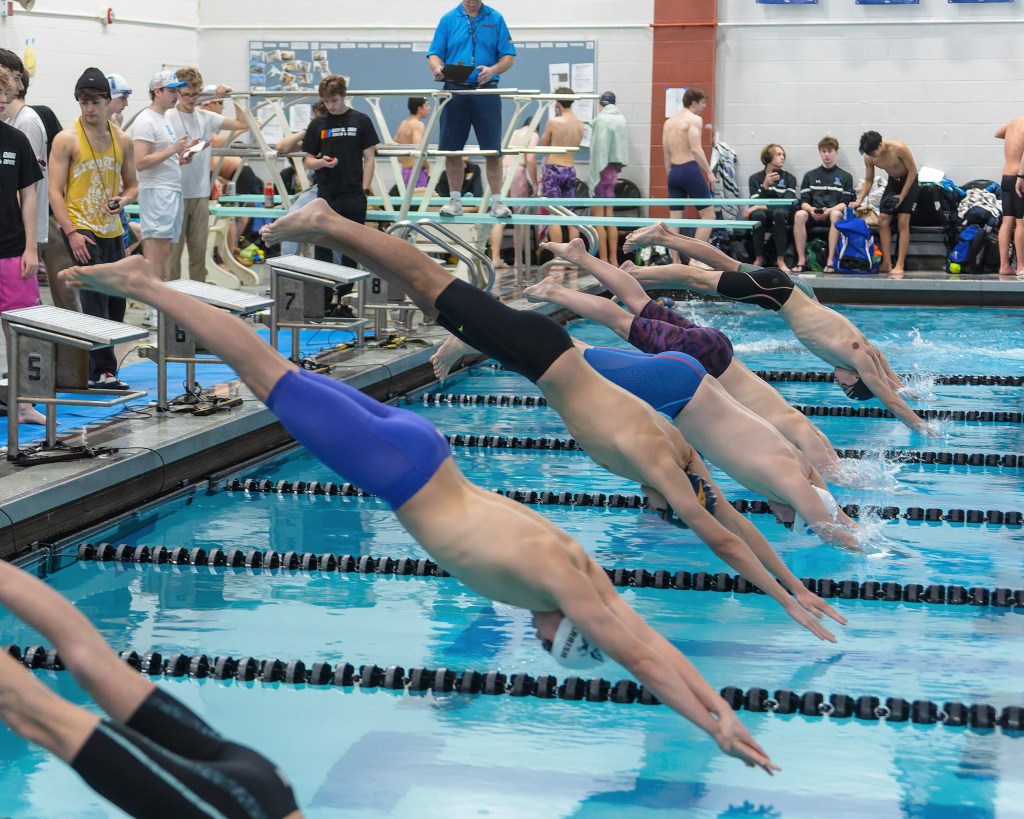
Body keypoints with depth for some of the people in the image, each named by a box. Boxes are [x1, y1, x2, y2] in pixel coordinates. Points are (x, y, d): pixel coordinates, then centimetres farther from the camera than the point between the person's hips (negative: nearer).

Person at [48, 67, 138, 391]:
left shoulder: (123, 140, 8)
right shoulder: (67, 139, -5)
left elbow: (132, 184, 18)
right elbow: (55, 191, -7)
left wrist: (122, 201, -6)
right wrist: (71, 232, -16)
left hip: (112, 230, 6)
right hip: (81, 230, -6)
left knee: (116, 300, 9)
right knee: (95, 297, -13)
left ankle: (99, 363, 21)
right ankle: (102, 371, -13)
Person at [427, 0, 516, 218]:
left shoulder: (495, 19, 6)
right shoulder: (449, 19, 8)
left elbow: (509, 57, 3)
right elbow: (434, 54, 5)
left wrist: (492, 70, -17)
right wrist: (437, 68, -18)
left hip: (486, 91, -1)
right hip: (455, 91, 1)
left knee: (493, 150, -3)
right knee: (451, 149, 3)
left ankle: (496, 202, 3)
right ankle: (455, 201, 14)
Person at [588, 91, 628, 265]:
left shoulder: (601, 119, -13)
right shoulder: (620, 119, 8)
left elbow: (598, 148, -16)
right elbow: (624, 145, 9)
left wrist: (596, 173, -14)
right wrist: (617, 168, 11)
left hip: (602, 169, -7)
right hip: (614, 169, 7)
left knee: (598, 218, -2)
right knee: (609, 217, 11)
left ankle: (603, 260, -2)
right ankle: (614, 259, 11)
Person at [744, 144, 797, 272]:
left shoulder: (789, 178, 3)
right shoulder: (755, 178, 1)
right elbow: (755, 204, -12)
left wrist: (764, 207, -22)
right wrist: (765, 186, -26)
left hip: (781, 218, 0)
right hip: (763, 217, 0)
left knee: (779, 212, -36)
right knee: (758, 214, -36)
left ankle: (781, 260, -35)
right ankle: (759, 258, -26)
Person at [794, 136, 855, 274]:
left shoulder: (845, 177, 12)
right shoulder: (810, 176, 17)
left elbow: (845, 203, 1)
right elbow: (804, 201, 8)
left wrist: (829, 210, -18)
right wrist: (811, 209, -16)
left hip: (834, 212, -2)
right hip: (814, 215, 2)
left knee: (836, 214, -39)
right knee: (799, 214, -33)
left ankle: (830, 260, -40)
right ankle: (801, 260, -32)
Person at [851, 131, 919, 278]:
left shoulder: (899, 149, -32)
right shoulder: (868, 158, -16)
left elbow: (912, 170, -20)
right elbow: (868, 180, -1)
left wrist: (902, 195, -21)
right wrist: (859, 201, -14)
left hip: (909, 181, -5)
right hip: (893, 182, 5)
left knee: (903, 222, -14)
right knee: (883, 221, -5)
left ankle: (900, 265, -16)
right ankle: (887, 263, 0)